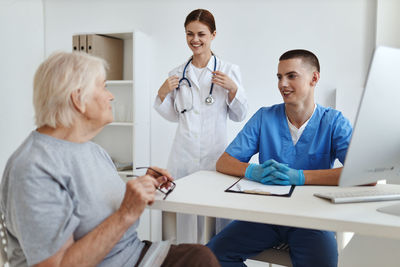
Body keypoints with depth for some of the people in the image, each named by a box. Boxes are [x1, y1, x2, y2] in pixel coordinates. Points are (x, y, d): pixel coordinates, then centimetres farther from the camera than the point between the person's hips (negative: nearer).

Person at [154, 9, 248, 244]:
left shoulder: (229, 70, 2)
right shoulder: (178, 74, 10)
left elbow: (239, 116, 3)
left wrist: (233, 89, -13)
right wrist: (162, 94, 0)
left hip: (216, 153, -2)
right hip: (184, 155, 2)